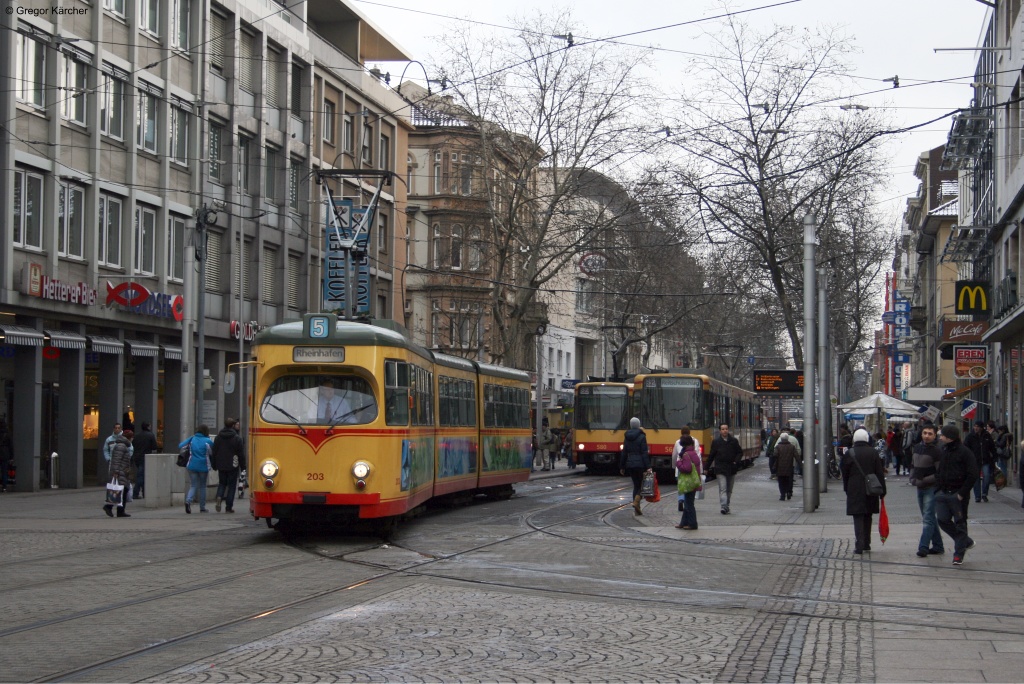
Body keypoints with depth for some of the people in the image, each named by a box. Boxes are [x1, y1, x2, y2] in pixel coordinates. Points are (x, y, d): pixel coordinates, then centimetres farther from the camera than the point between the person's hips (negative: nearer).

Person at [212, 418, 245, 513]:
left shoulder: (217, 437, 4)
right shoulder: (237, 438, -8)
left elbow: (214, 453, 8)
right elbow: (241, 454, -7)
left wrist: (214, 465, 16)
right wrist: (242, 466, 3)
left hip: (221, 466, 3)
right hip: (233, 466, -3)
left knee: (222, 483, 17)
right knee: (231, 485, 4)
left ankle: (219, 497, -12)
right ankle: (228, 507, 2)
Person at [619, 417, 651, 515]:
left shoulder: (627, 437, 8)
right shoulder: (641, 437, -8)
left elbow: (624, 453, 10)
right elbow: (644, 453, -13)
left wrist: (622, 467, 17)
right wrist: (648, 467, -14)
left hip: (630, 464, 5)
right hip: (640, 464, -5)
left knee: (636, 484, 13)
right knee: (642, 484, 5)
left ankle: (637, 508, 9)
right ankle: (636, 501, -20)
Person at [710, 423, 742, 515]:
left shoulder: (734, 441, 4)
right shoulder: (715, 441, 1)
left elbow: (740, 452, 13)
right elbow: (711, 455, 6)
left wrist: (736, 461, -5)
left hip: (731, 469, 3)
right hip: (720, 469, -3)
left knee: (729, 490, 12)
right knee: (723, 489, -12)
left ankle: (727, 506, 24)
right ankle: (724, 507, -21)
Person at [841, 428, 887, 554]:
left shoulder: (849, 454, -4)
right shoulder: (873, 453, 1)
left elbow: (845, 473, 2)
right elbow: (880, 473, 1)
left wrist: (846, 489, 15)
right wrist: (882, 491, 6)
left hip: (855, 491, -3)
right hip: (870, 490, 3)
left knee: (858, 518, -3)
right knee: (867, 517, 16)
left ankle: (859, 546, -12)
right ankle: (866, 544, 22)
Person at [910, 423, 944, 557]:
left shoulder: (936, 451, -12)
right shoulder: (917, 448, 11)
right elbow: (914, 465, 22)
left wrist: (923, 481, -18)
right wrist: (913, 478, 4)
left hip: (931, 488, -8)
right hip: (920, 488, 8)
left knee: (928, 518, -11)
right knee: (929, 518, 13)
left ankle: (923, 547, -15)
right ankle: (937, 546, 21)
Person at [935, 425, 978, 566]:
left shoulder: (965, 452, -11)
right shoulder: (942, 451, 11)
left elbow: (972, 475, -14)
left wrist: (962, 493, -17)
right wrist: (938, 488, 7)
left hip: (957, 494, -7)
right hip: (943, 493, 7)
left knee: (960, 523, 1)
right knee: (942, 520, 4)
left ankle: (959, 554, 9)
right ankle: (966, 542, 23)